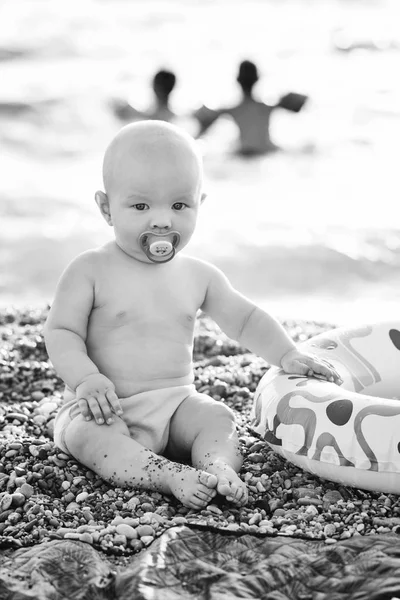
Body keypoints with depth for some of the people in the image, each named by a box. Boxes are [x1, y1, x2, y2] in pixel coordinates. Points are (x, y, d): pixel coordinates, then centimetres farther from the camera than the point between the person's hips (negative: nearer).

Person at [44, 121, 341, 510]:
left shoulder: (198, 276, 5)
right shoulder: (90, 271, -8)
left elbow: (244, 319, 14)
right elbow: (61, 332, -9)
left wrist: (287, 355, 1)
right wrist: (86, 378, -27)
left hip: (175, 403, 4)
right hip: (105, 406, -4)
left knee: (217, 418, -18)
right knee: (87, 434, -32)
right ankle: (172, 476, -44)